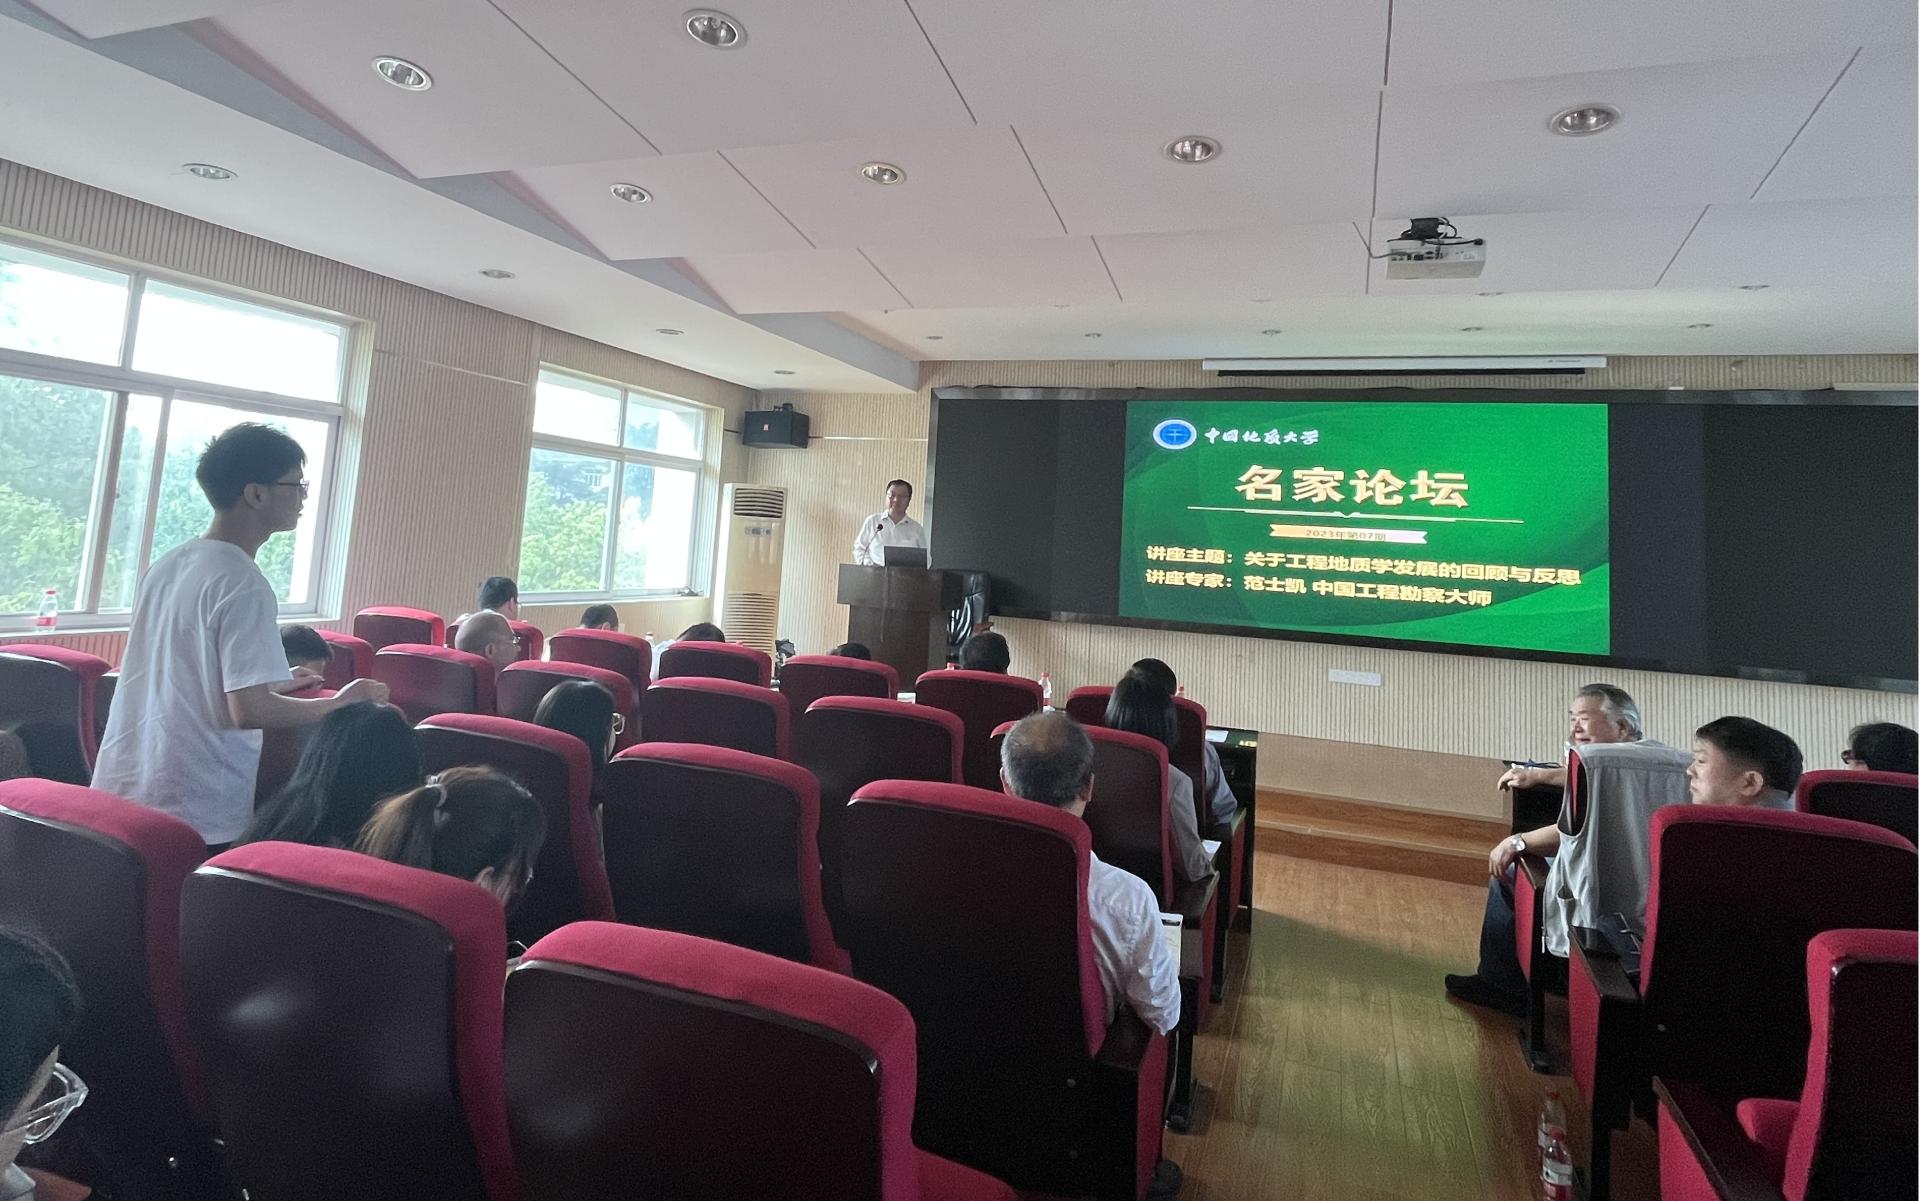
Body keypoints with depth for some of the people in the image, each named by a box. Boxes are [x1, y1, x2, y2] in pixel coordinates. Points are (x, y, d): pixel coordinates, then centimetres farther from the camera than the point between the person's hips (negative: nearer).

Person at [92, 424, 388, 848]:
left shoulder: (170, 563, 7)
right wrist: (340, 703, -10)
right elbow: (249, 710, -24)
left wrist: (275, 679, 25)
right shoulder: (243, 585, -19)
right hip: (196, 811, -8)